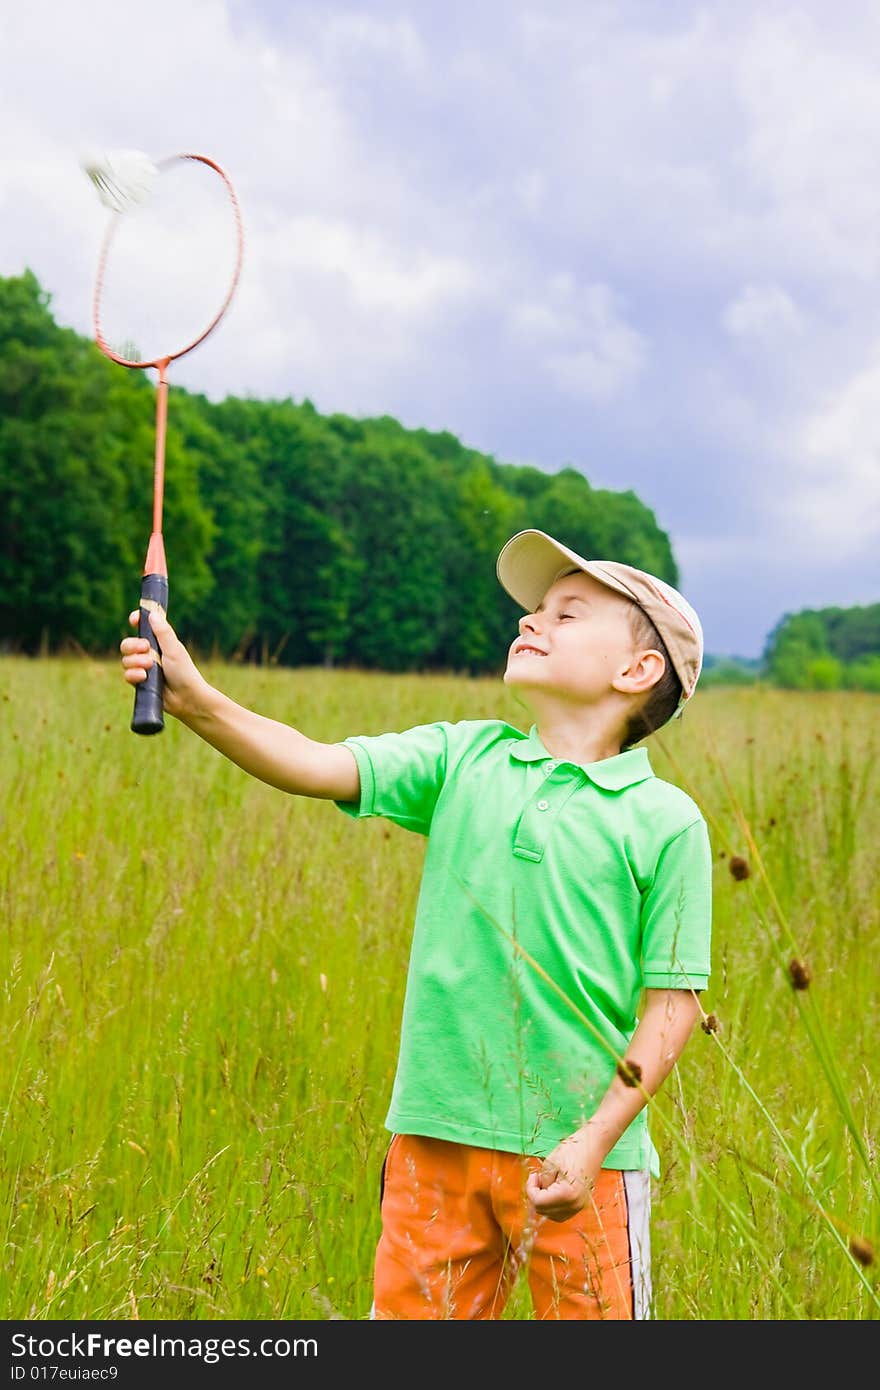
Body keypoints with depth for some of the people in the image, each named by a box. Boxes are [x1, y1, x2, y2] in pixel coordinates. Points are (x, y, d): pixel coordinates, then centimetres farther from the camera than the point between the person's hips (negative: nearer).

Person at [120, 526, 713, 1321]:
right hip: (438, 1135, 3)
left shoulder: (666, 821, -5)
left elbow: (673, 1002, -6)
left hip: (577, 1152, -3)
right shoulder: (463, 758, 5)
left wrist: (596, 1141, -13)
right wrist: (195, 700, -21)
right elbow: (317, 767, -7)